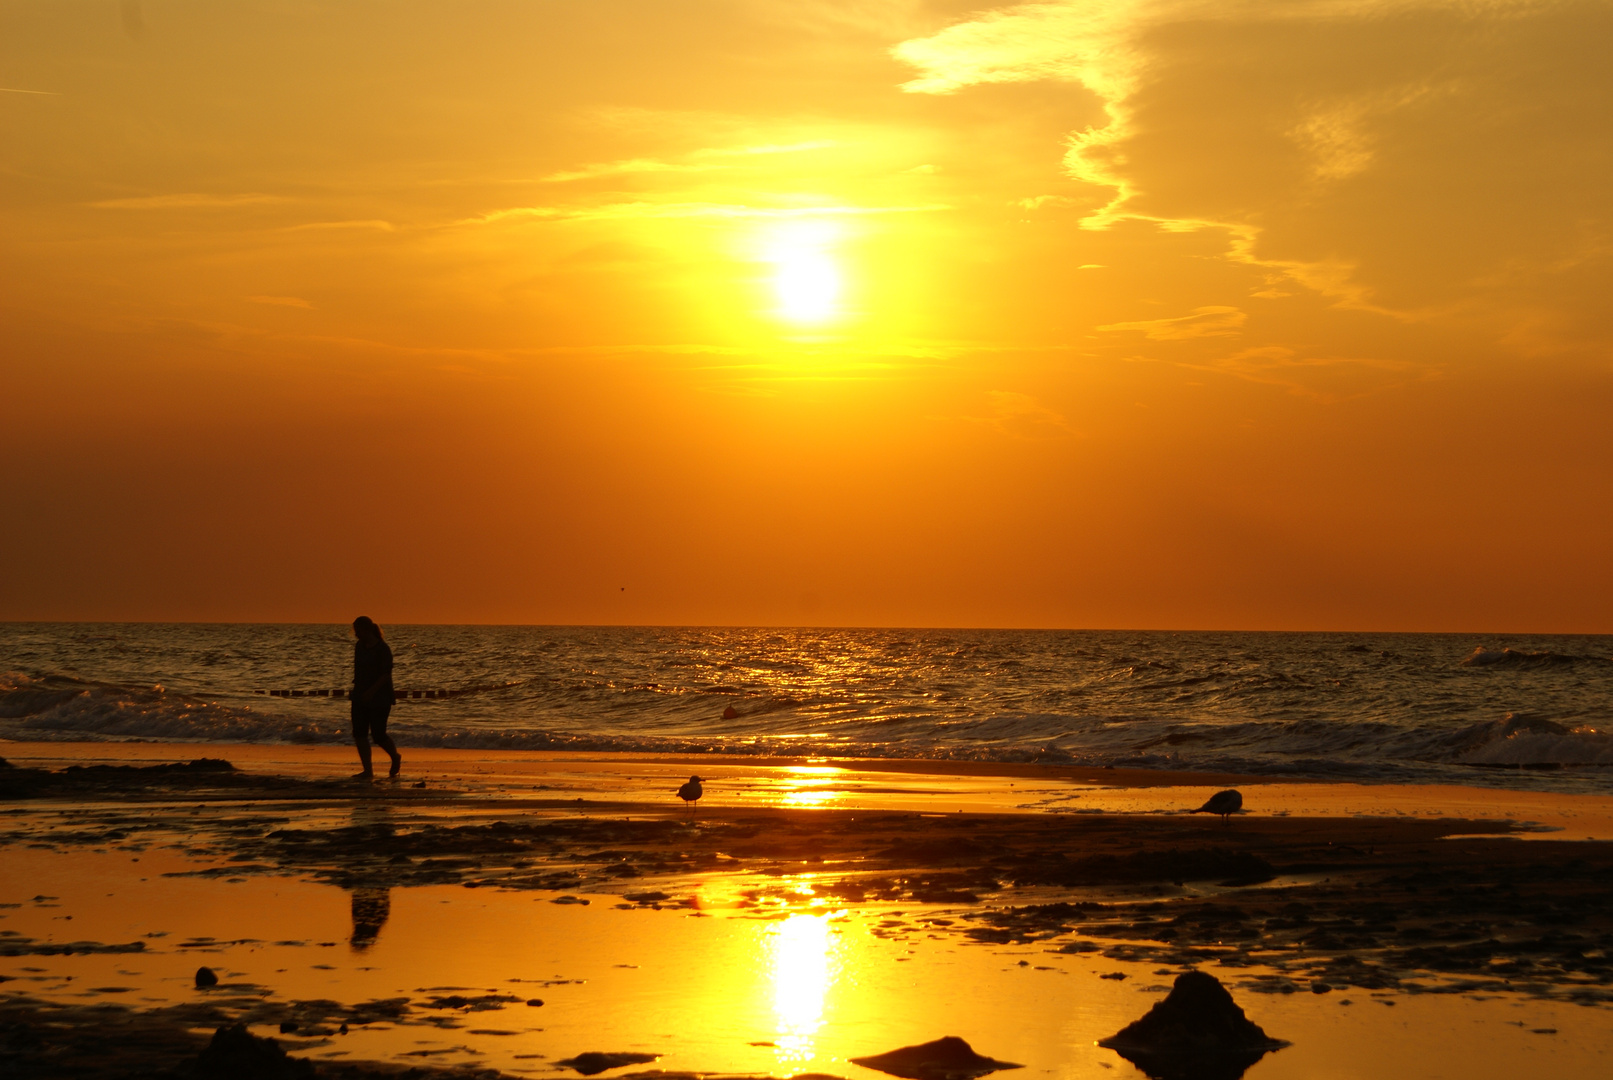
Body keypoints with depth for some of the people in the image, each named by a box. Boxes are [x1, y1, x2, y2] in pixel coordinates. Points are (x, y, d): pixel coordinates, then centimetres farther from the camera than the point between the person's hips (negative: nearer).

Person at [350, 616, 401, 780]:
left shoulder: (383, 649, -13)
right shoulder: (359, 646, 8)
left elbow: (386, 674, -19)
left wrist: (372, 691, -28)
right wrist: (357, 689, 18)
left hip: (379, 697, -7)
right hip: (360, 697, 7)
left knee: (378, 735, -5)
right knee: (359, 733, -3)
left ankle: (396, 757, 23)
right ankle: (368, 771, 1)